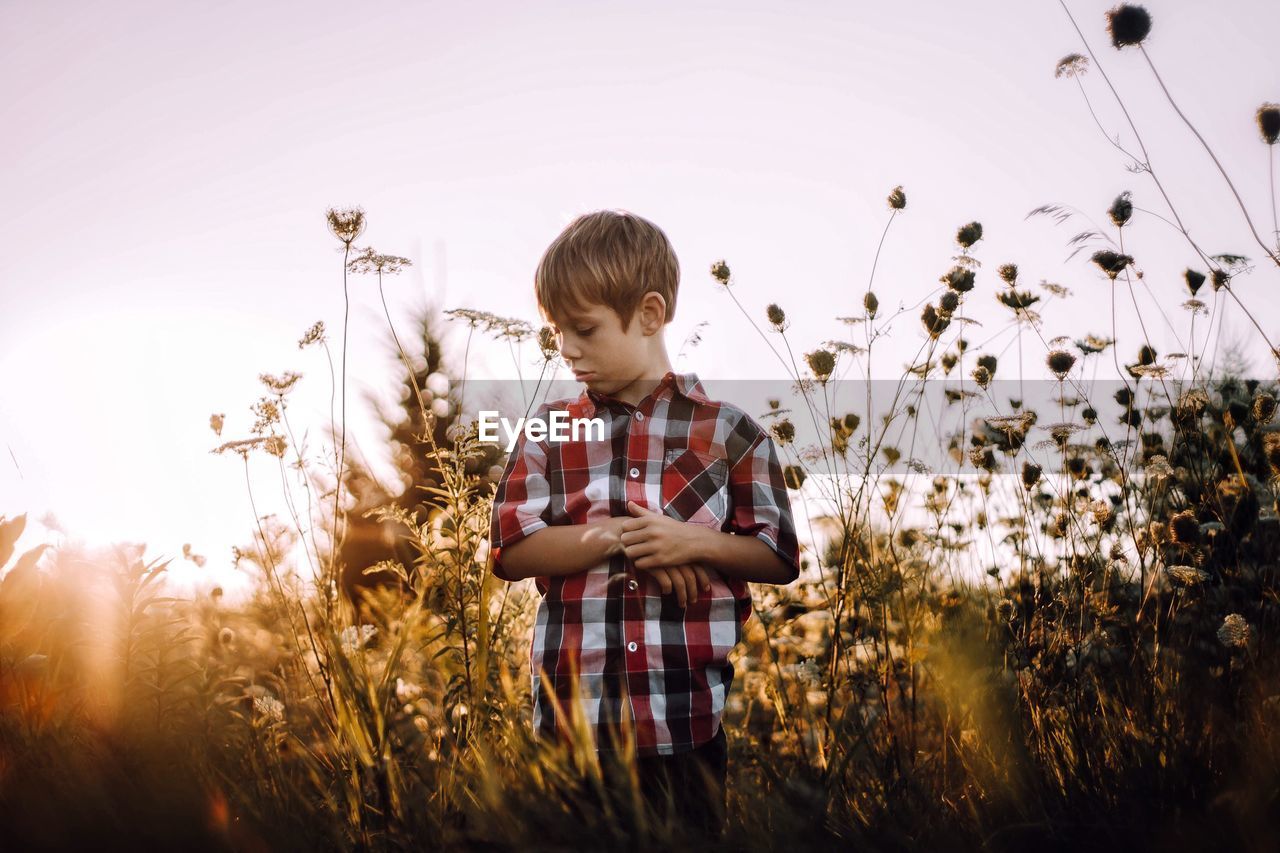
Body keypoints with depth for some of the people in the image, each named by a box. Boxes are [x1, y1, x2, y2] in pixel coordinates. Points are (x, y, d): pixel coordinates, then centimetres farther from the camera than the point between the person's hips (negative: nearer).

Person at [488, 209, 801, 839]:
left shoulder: (728, 430, 1)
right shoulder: (548, 431, 6)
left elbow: (781, 558, 1)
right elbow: (511, 550, -3)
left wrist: (694, 541, -16)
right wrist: (618, 536, -14)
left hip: (696, 722, -1)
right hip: (572, 720, 2)